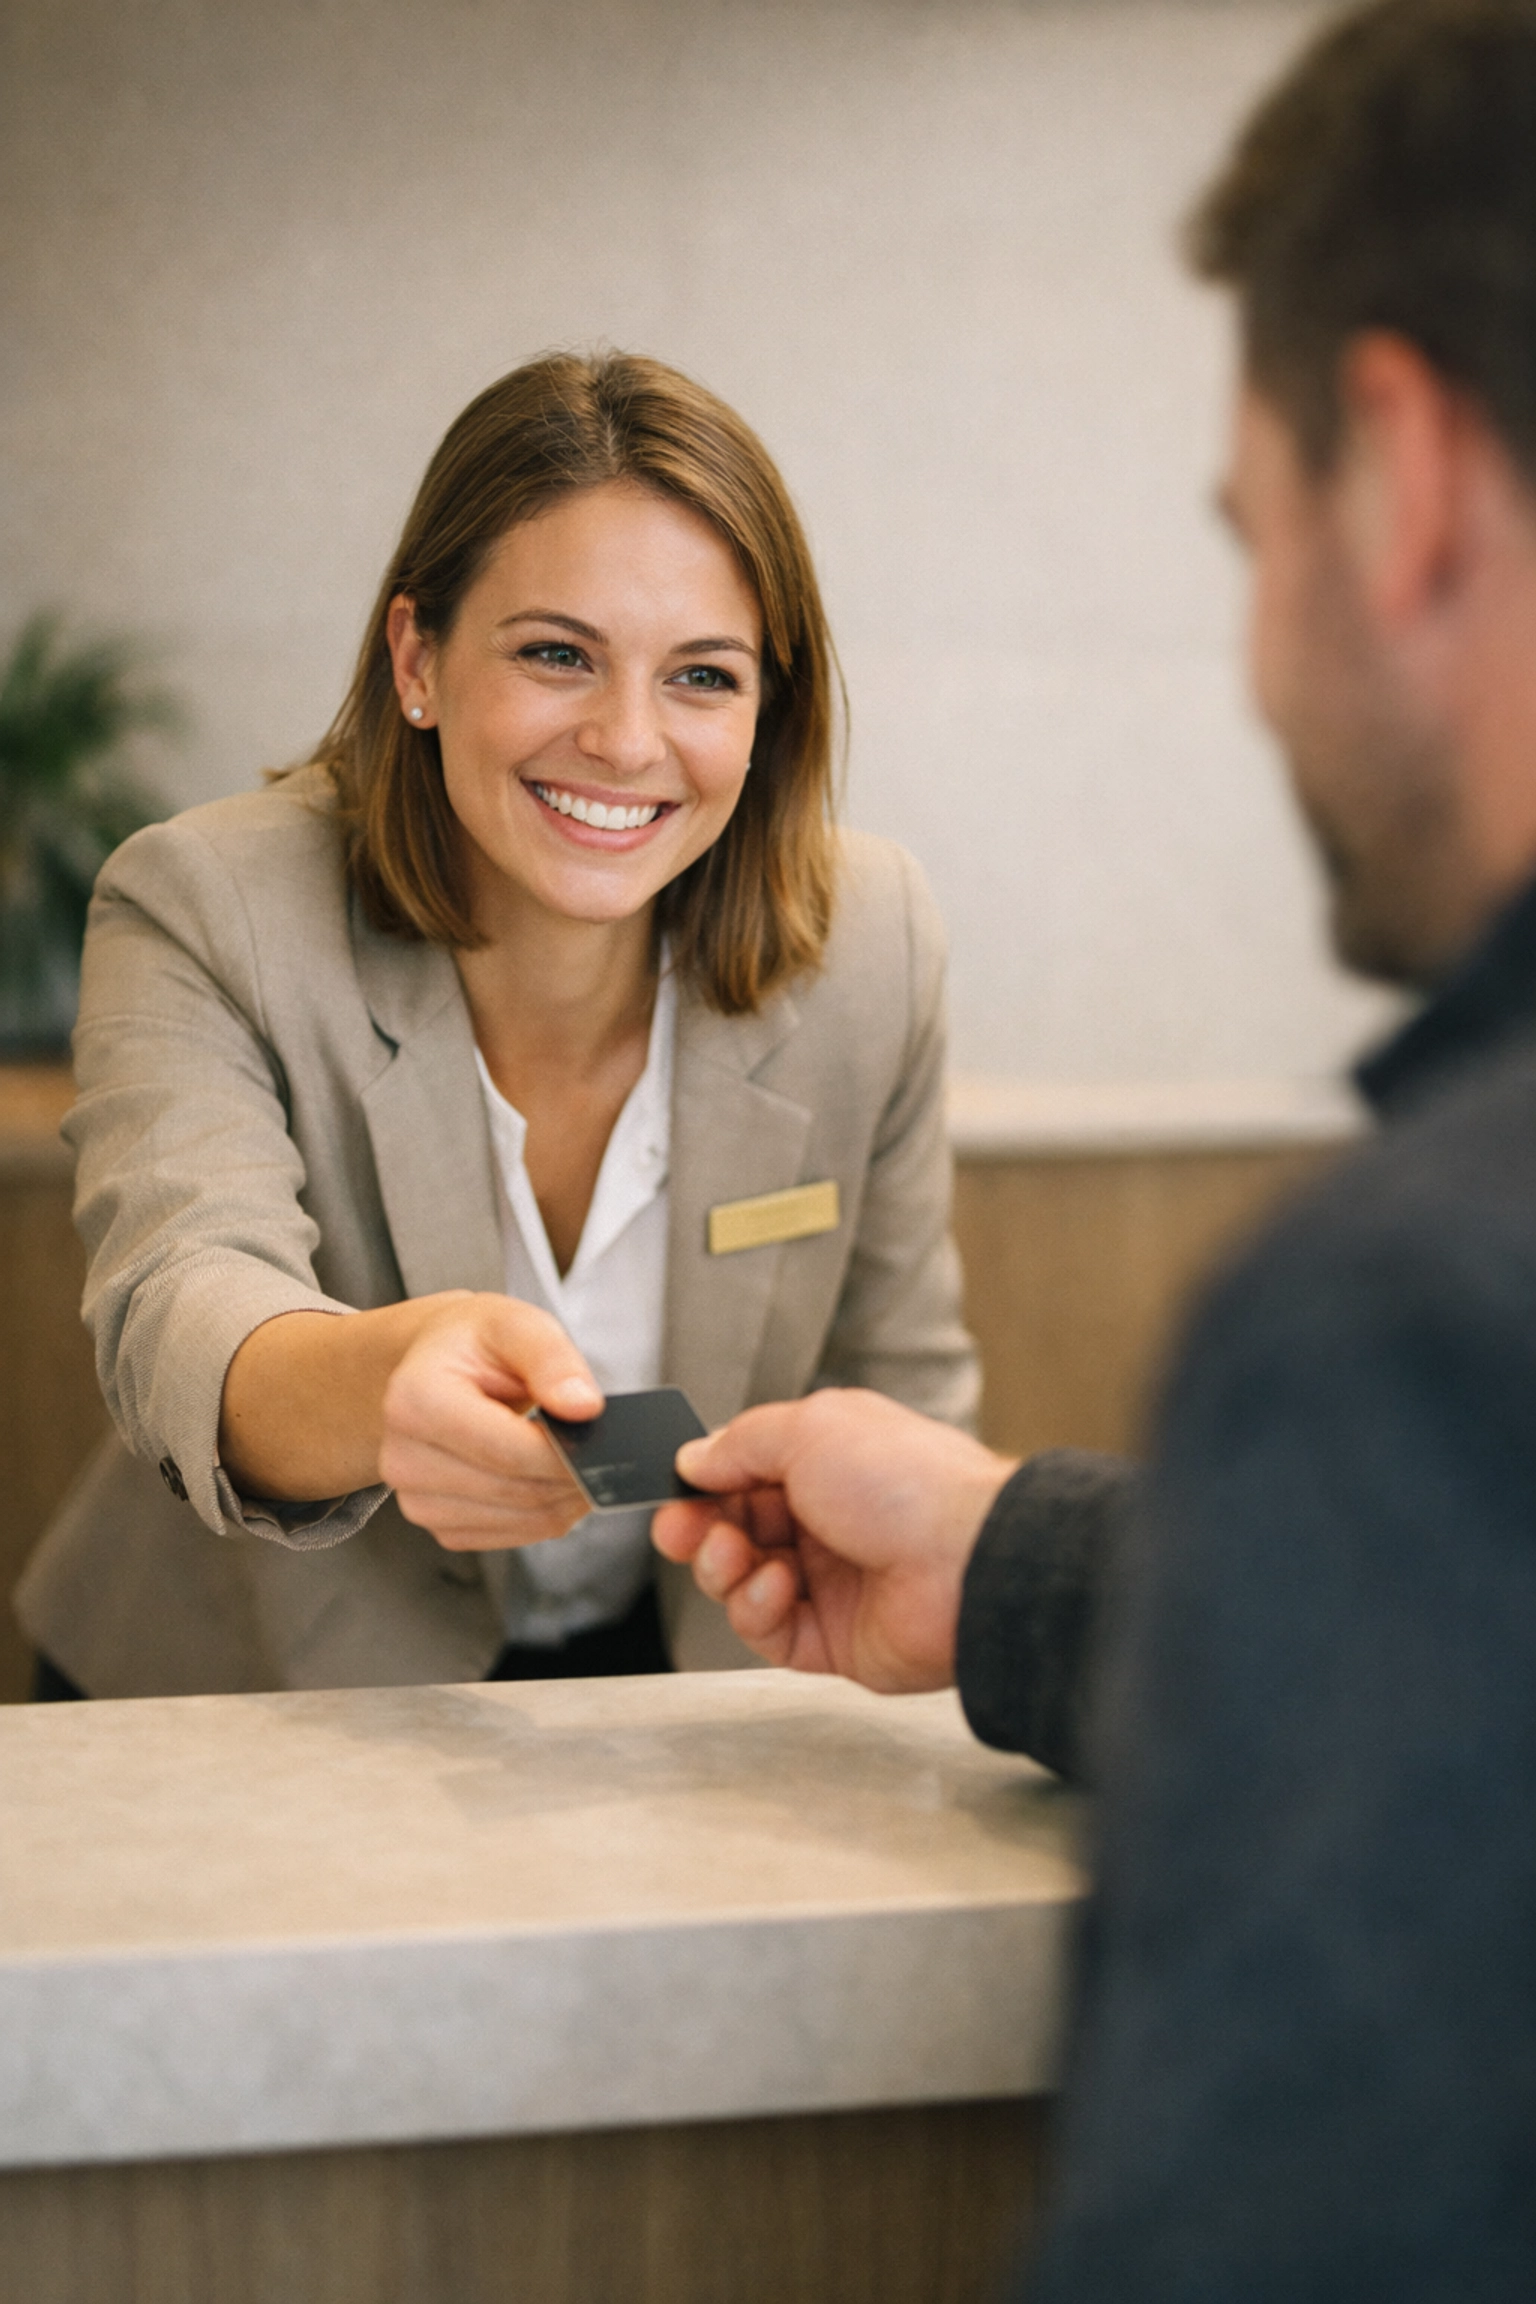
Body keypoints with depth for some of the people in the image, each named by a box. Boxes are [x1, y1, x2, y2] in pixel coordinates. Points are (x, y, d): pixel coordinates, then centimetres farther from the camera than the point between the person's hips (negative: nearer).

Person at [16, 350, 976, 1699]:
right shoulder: (204, 915, -16)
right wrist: (383, 1380, -55)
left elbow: (901, 1387, 6)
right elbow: (180, 1311, -33)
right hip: (259, 1701, -3)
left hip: (686, 1691, 4)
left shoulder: (869, 945, -8)